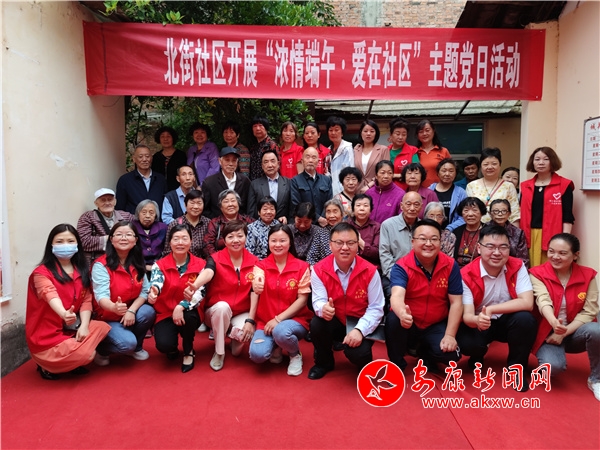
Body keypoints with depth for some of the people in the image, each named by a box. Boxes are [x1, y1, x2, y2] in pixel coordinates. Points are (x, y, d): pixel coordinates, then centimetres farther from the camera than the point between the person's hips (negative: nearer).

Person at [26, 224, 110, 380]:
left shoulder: (81, 271, 6)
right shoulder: (42, 272, -13)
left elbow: (86, 299, -1)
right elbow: (51, 296, -33)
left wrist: (84, 325, -17)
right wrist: (64, 314, -54)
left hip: (71, 328, 7)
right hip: (47, 335, -6)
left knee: (103, 327, -16)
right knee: (86, 354, -24)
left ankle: (72, 361, 2)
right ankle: (48, 364, 4)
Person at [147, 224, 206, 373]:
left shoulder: (200, 265, -6)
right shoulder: (160, 265, -5)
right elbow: (155, 283, -26)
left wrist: (181, 306, -31)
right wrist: (153, 293, -51)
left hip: (189, 313, 0)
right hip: (165, 313, 0)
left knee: (187, 315, -36)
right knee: (163, 345, -27)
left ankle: (188, 352, -3)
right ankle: (172, 348, 16)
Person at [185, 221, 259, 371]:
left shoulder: (254, 262, -6)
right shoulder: (215, 259, -12)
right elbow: (207, 273, -35)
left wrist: (250, 320, -19)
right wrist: (195, 286, -58)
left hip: (242, 313, 1)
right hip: (217, 311, -1)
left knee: (244, 333, -31)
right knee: (222, 306, -35)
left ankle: (235, 343, 10)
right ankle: (219, 353, -13)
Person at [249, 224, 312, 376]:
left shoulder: (302, 267, -4)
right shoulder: (261, 266, 1)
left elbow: (302, 299, -7)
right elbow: (256, 290, -15)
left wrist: (278, 319, -15)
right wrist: (256, 287, -41)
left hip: (295, 320, -1)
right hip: (266, 321, 2)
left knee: (280, 332, -36)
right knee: (257, 354, -25)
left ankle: (295, 355, 0)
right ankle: (276, 348, 13)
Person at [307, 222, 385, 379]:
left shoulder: (369, 271, -15)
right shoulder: (319, 270, -12)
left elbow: (376, 308, -13)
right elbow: (318, 301, -16)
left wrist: (359, 329, -28)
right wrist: (323, 308, -42)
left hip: (360, 324, -2)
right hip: (334, 322, 2)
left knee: (356, 352, -29)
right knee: (316, 324, -29)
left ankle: (365, 366, 15)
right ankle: (324, 362, 4)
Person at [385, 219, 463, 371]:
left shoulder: (450, 266, -9)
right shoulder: (401, 266, -17)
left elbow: (456, 303, -8)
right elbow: (397, 296, -35)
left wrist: (450, 335, -17)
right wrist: (402, 314, -58)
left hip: (436, 326, 2)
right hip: (408, 323, -2)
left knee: (451, 354, -23)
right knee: (393, 319, -34)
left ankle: (426, 354, 14)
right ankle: (397, 364, -6)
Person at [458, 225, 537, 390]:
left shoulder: (517, 267, -15)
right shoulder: (466, 274, -19)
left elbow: (527, 303, -25)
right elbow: (467, 315, -23)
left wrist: (490, 309, -33)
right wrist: (477, 319, -48)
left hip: (508, 321, 1)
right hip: (479, 323, -1)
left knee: (525, 319, -31)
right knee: (466, 344, -31)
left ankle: (516, 368, -4)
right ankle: (478, 355, 12)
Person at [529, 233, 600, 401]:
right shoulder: (537, 274, -11)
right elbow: (543, 302, -27)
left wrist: (564, 332, -20)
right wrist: (554, 323, -49)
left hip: (575, 332, 2)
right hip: (548, 333, -2)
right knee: (553, 366, -30)